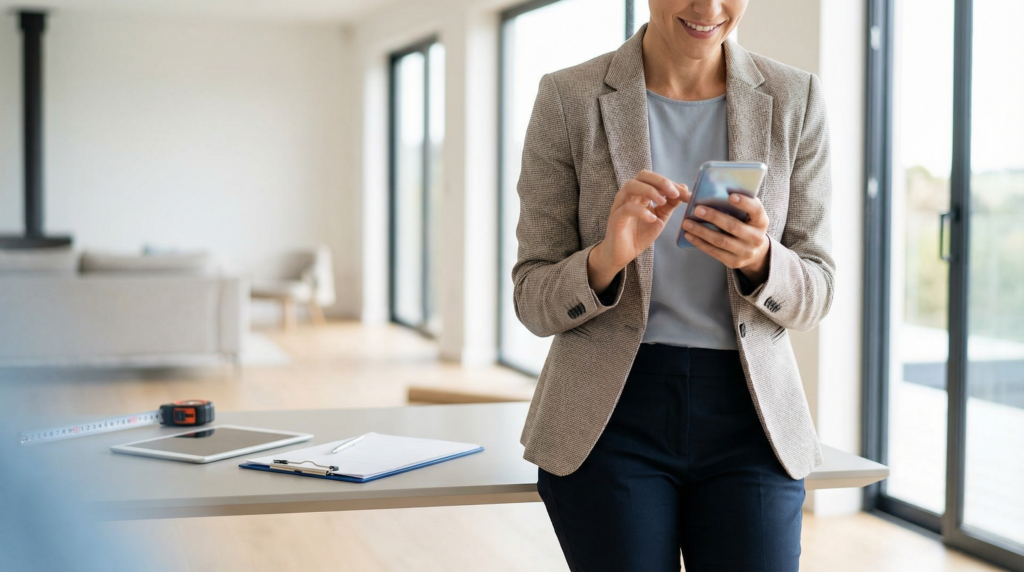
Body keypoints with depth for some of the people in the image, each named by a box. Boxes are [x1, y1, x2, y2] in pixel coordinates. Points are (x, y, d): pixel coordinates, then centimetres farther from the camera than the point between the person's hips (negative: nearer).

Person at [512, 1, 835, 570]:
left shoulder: (795, 100, 1)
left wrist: (758, 259, -19)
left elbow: (813, 295, 3)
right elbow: (534, 302, -3)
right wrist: (608, 257, -23)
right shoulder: (569, 99, -4)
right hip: (610, 417, -1)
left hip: (749, 421, 2)